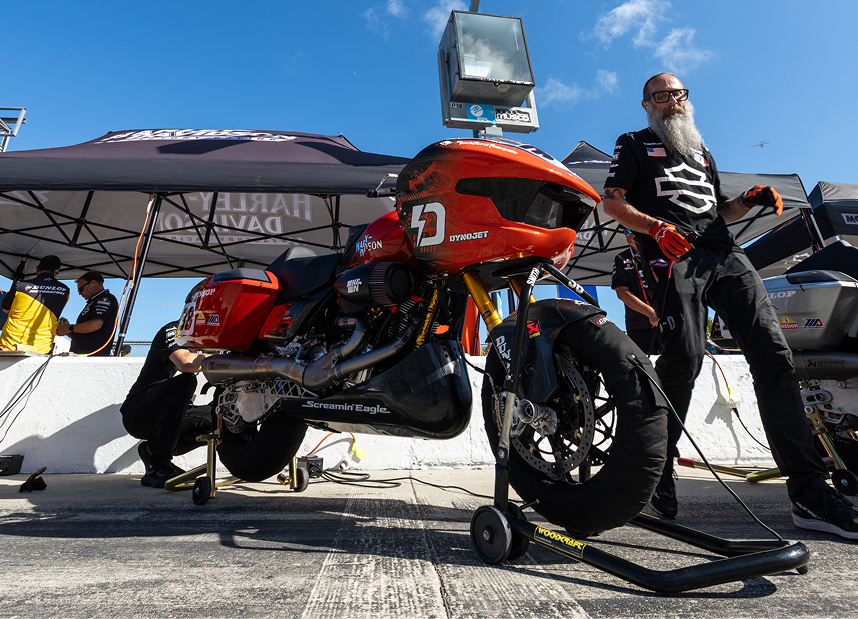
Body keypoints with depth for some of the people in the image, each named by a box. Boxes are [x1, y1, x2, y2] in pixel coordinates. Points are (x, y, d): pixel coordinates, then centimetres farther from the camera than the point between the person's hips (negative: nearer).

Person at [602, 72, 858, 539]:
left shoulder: (701, 150, 37)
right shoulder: (634, 145, 20)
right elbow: (612, 201, 3)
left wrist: (749, 200, 12)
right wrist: (656, 227, -13)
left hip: (727, 255, 6)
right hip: (675, 256, -5)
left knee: (772, 353, -9)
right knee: (684, 356, -21)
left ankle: (809, 492, -7)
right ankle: (657, 470, -4)